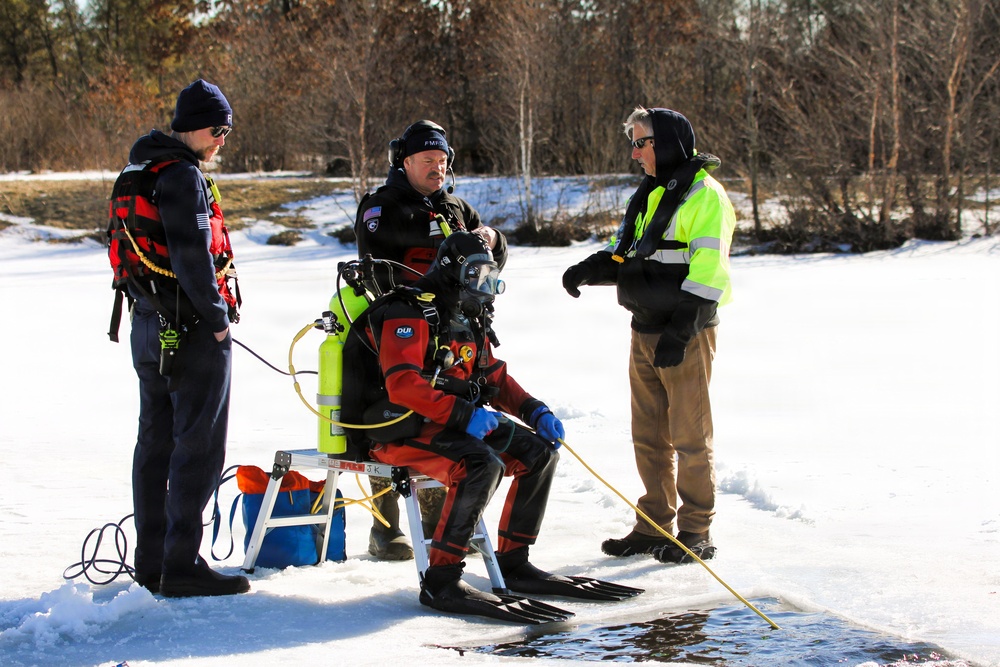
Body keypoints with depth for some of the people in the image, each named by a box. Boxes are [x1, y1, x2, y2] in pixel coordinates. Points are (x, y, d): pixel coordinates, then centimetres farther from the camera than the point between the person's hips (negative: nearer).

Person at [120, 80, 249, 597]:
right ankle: (182, 566, -4)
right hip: (192, 331, -10)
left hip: (148, 326, 10)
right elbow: (192, 256, -21)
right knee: (198, 446, -5)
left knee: (155, 442, 13)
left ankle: (151, 562, 20)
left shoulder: (138, 171, 15)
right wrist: (217, 318, -15)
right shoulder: (182, 177, -16)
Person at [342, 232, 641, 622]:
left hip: (453, 425, 10)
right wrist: (463, 413, -31)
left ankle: (513, 563, 7)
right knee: (483, 465, -32)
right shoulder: (409, 315, -14)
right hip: (401, 430, -10)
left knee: (539, 451, 3)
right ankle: (440, 581, -29)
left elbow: (495, 378, 21)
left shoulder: (469, 323, 16)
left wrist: (535, 411, 4)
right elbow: (402, 384, -27)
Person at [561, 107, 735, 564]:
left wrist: (680, 330, -21)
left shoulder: (704, 195, -9)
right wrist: (587, 270, 1)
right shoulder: (647, 196, 17)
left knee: (690, 436, -3)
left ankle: (696, 533, 4)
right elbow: (623, 256, 21)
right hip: (645, 332, 8)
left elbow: (708, 270, -16)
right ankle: (654, 525, 20)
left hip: (686, 335, -8)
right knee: (648, 436, 11)